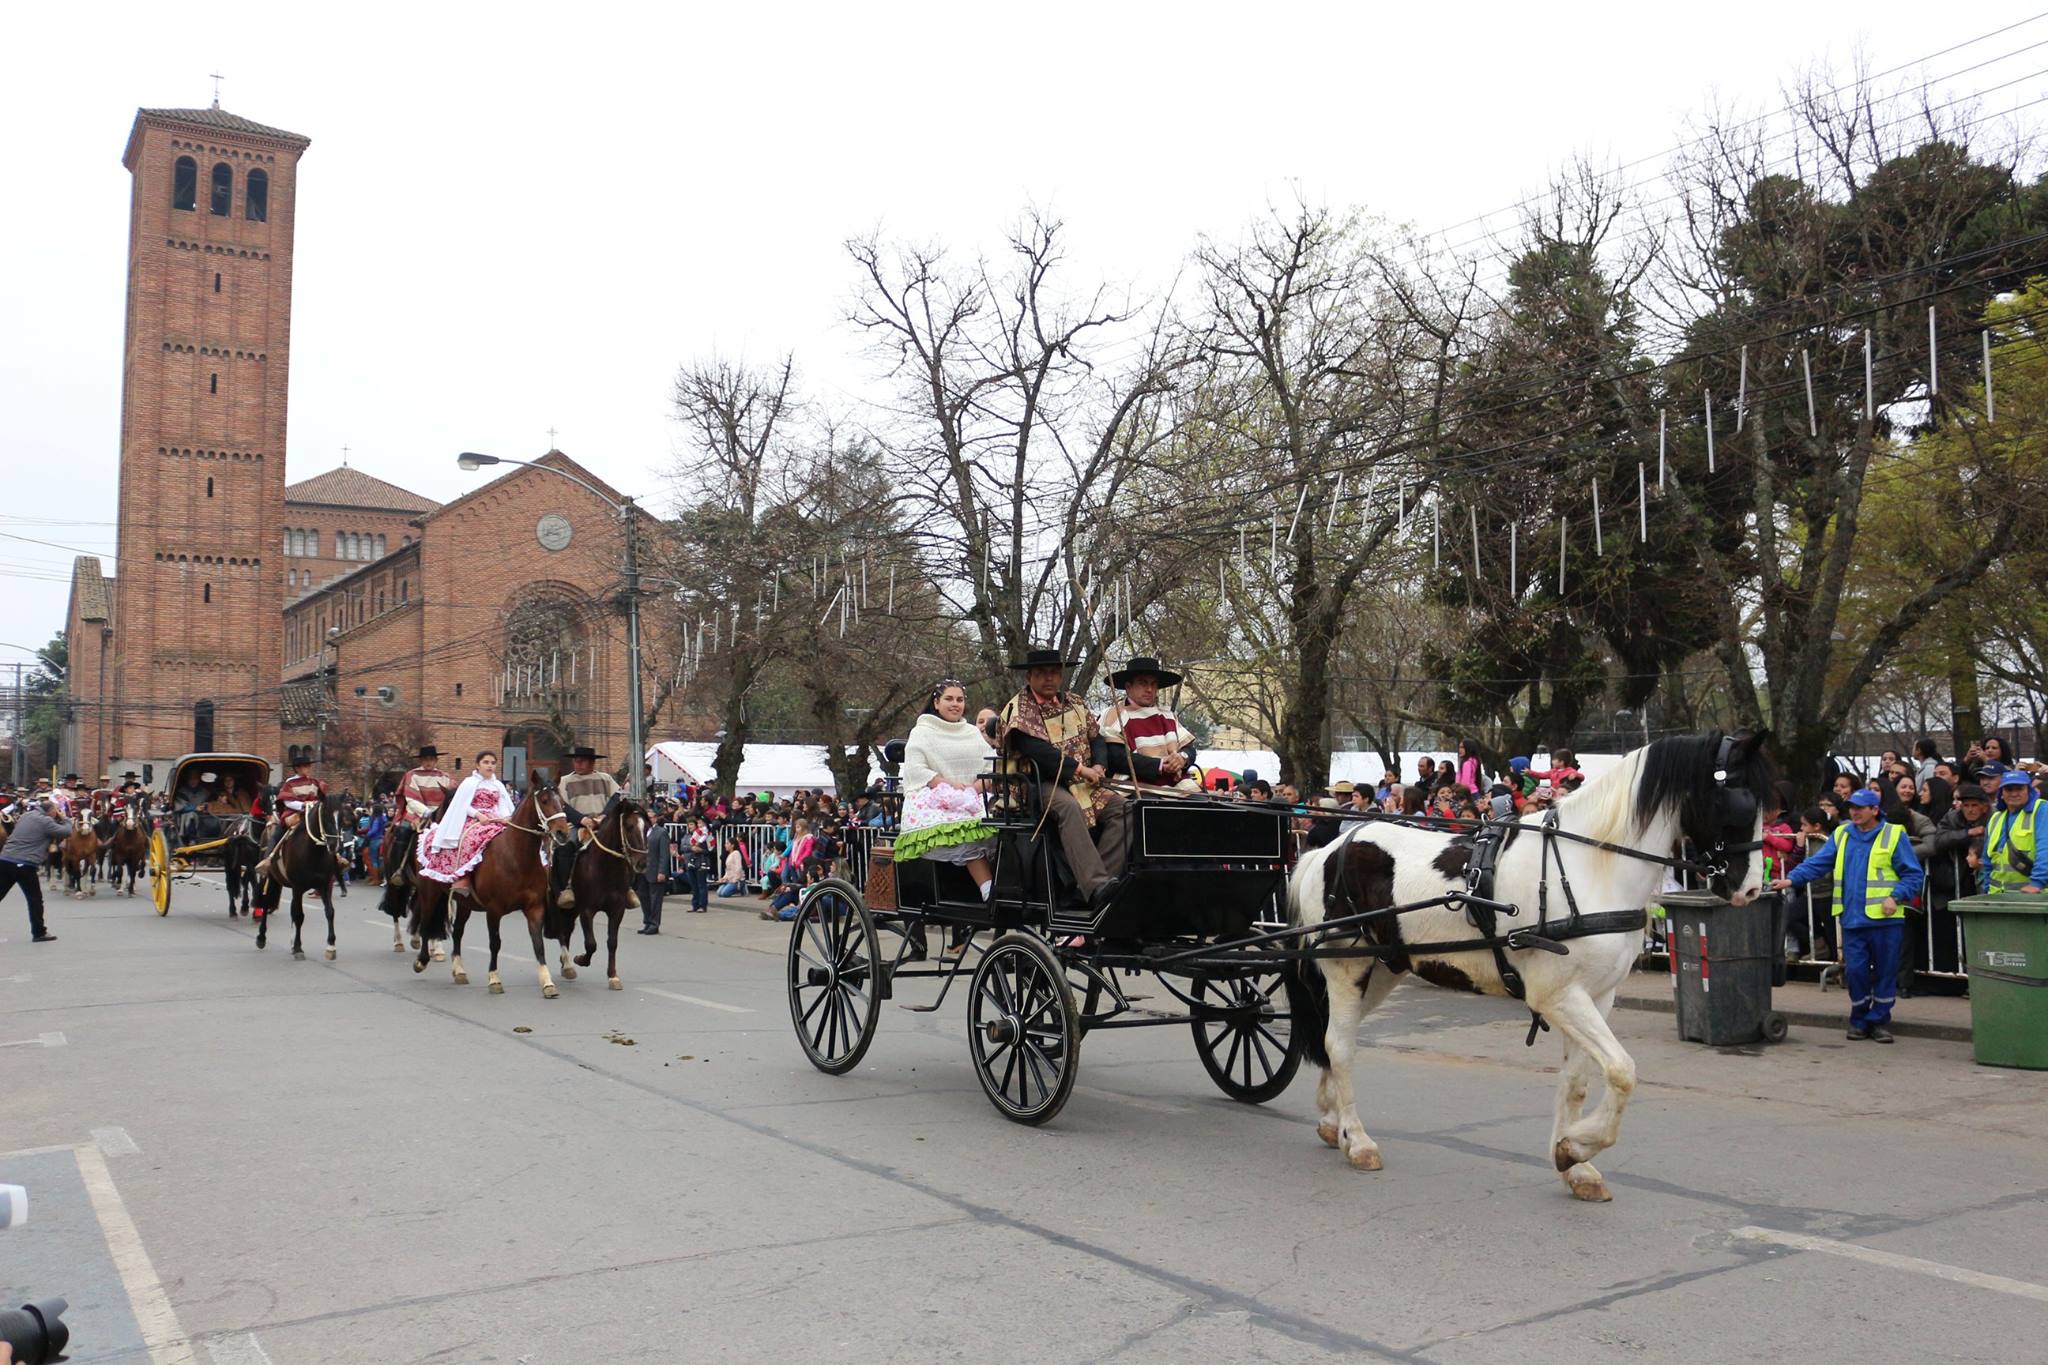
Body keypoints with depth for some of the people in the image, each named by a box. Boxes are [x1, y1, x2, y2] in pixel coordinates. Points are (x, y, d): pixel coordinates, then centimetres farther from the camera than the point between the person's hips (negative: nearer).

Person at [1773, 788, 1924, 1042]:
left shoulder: (1894, 835, -1)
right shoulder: (1841, 835, 10)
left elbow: (1914, 875, -1)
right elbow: (1817, 863, 6)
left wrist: (1896, 897, -15)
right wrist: (1792, 879, -8)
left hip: (1885, 919, -3)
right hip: (1852, 918, 3)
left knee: (1885, 972, 5)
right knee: (1855, 971, 2)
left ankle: (1878, 1021, 18)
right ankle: (1859, 1020, 18)